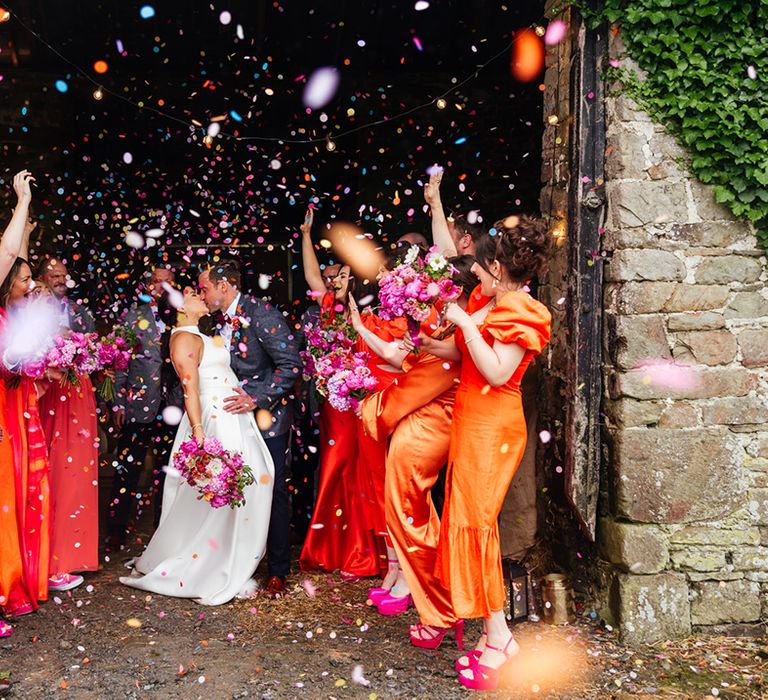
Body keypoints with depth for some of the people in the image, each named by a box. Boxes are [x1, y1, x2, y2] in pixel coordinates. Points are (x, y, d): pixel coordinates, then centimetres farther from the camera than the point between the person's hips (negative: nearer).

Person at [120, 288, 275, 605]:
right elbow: (190, 389, -19)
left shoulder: (199, 337, 19)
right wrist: (198, 431, -24)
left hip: (232, 420, 10)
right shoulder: (184, 338, -10)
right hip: (216, 422, -10)